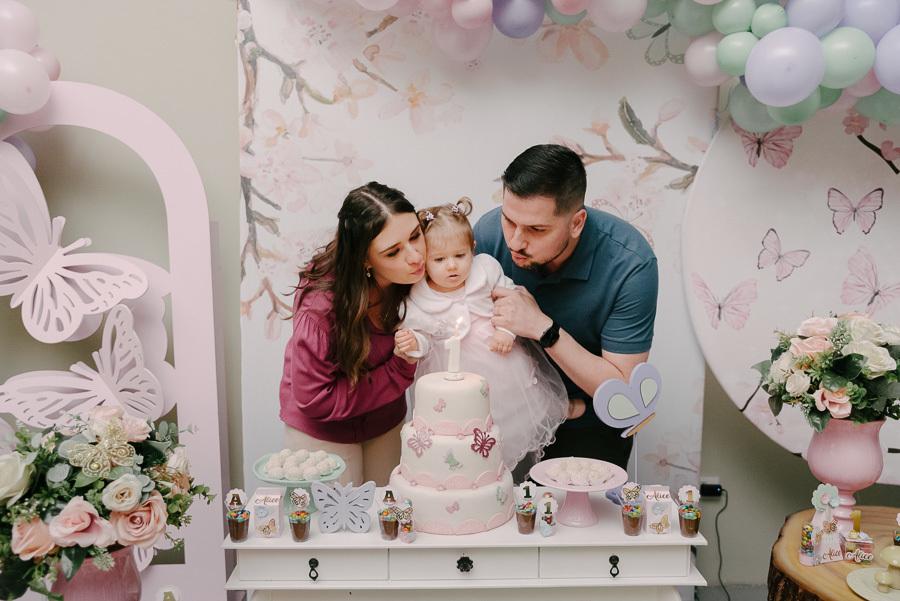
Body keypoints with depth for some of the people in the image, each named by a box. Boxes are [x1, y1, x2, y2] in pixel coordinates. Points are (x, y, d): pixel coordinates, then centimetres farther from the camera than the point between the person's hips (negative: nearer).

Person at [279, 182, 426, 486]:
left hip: (387, 421, 5)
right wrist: (400, 369, -26)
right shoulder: (321, 304, -34)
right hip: (322, 431, -4)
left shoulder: (416, 276, -20)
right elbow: (315, 400, -25)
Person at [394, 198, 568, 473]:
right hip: (455, 376, -2)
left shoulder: (486, 270, -7)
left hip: (501, 362, 3)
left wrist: (507, 328, -10)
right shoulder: (417, 302, -12)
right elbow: (424, 337, 0)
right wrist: (414, 342, -23)